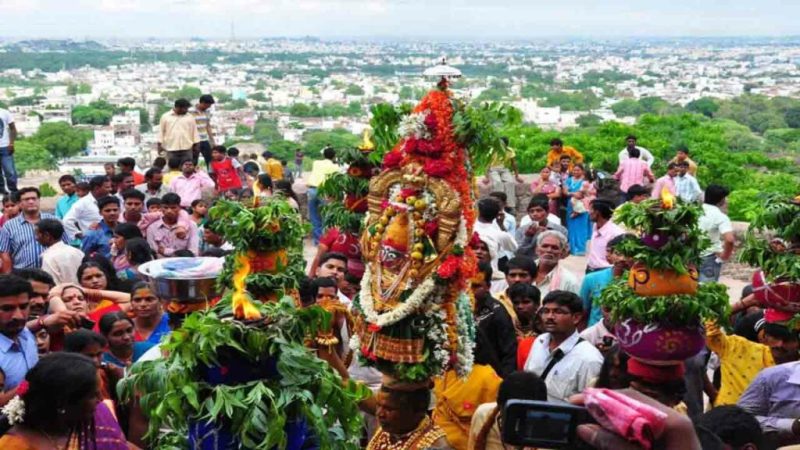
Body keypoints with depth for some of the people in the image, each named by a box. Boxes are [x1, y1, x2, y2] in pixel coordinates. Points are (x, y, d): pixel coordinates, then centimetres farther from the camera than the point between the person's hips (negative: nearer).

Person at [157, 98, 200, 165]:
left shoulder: (190, 117, 7)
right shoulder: (165, 117, 4)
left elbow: (195, 131, 10)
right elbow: (161, 131, 7)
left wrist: (196, 144, 6)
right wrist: (160, 145, 4)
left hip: (187, 148, 1)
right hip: (171, 148, -1)